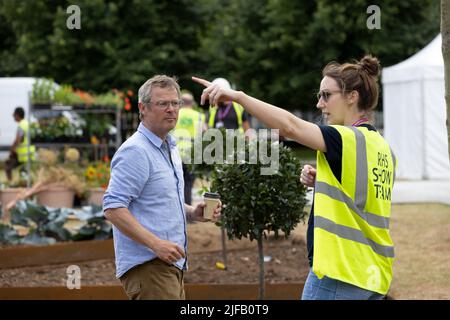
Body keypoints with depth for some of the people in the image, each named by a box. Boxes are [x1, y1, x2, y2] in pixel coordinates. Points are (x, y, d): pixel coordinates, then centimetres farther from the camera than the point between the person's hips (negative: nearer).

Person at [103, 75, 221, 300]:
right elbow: (113, 208, -21)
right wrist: (155, 243, -26)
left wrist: (193, 213, 9)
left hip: (171, 264, 10)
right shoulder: (136, 151, -13)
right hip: (147, 265, -10)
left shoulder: (170, 149, 18)